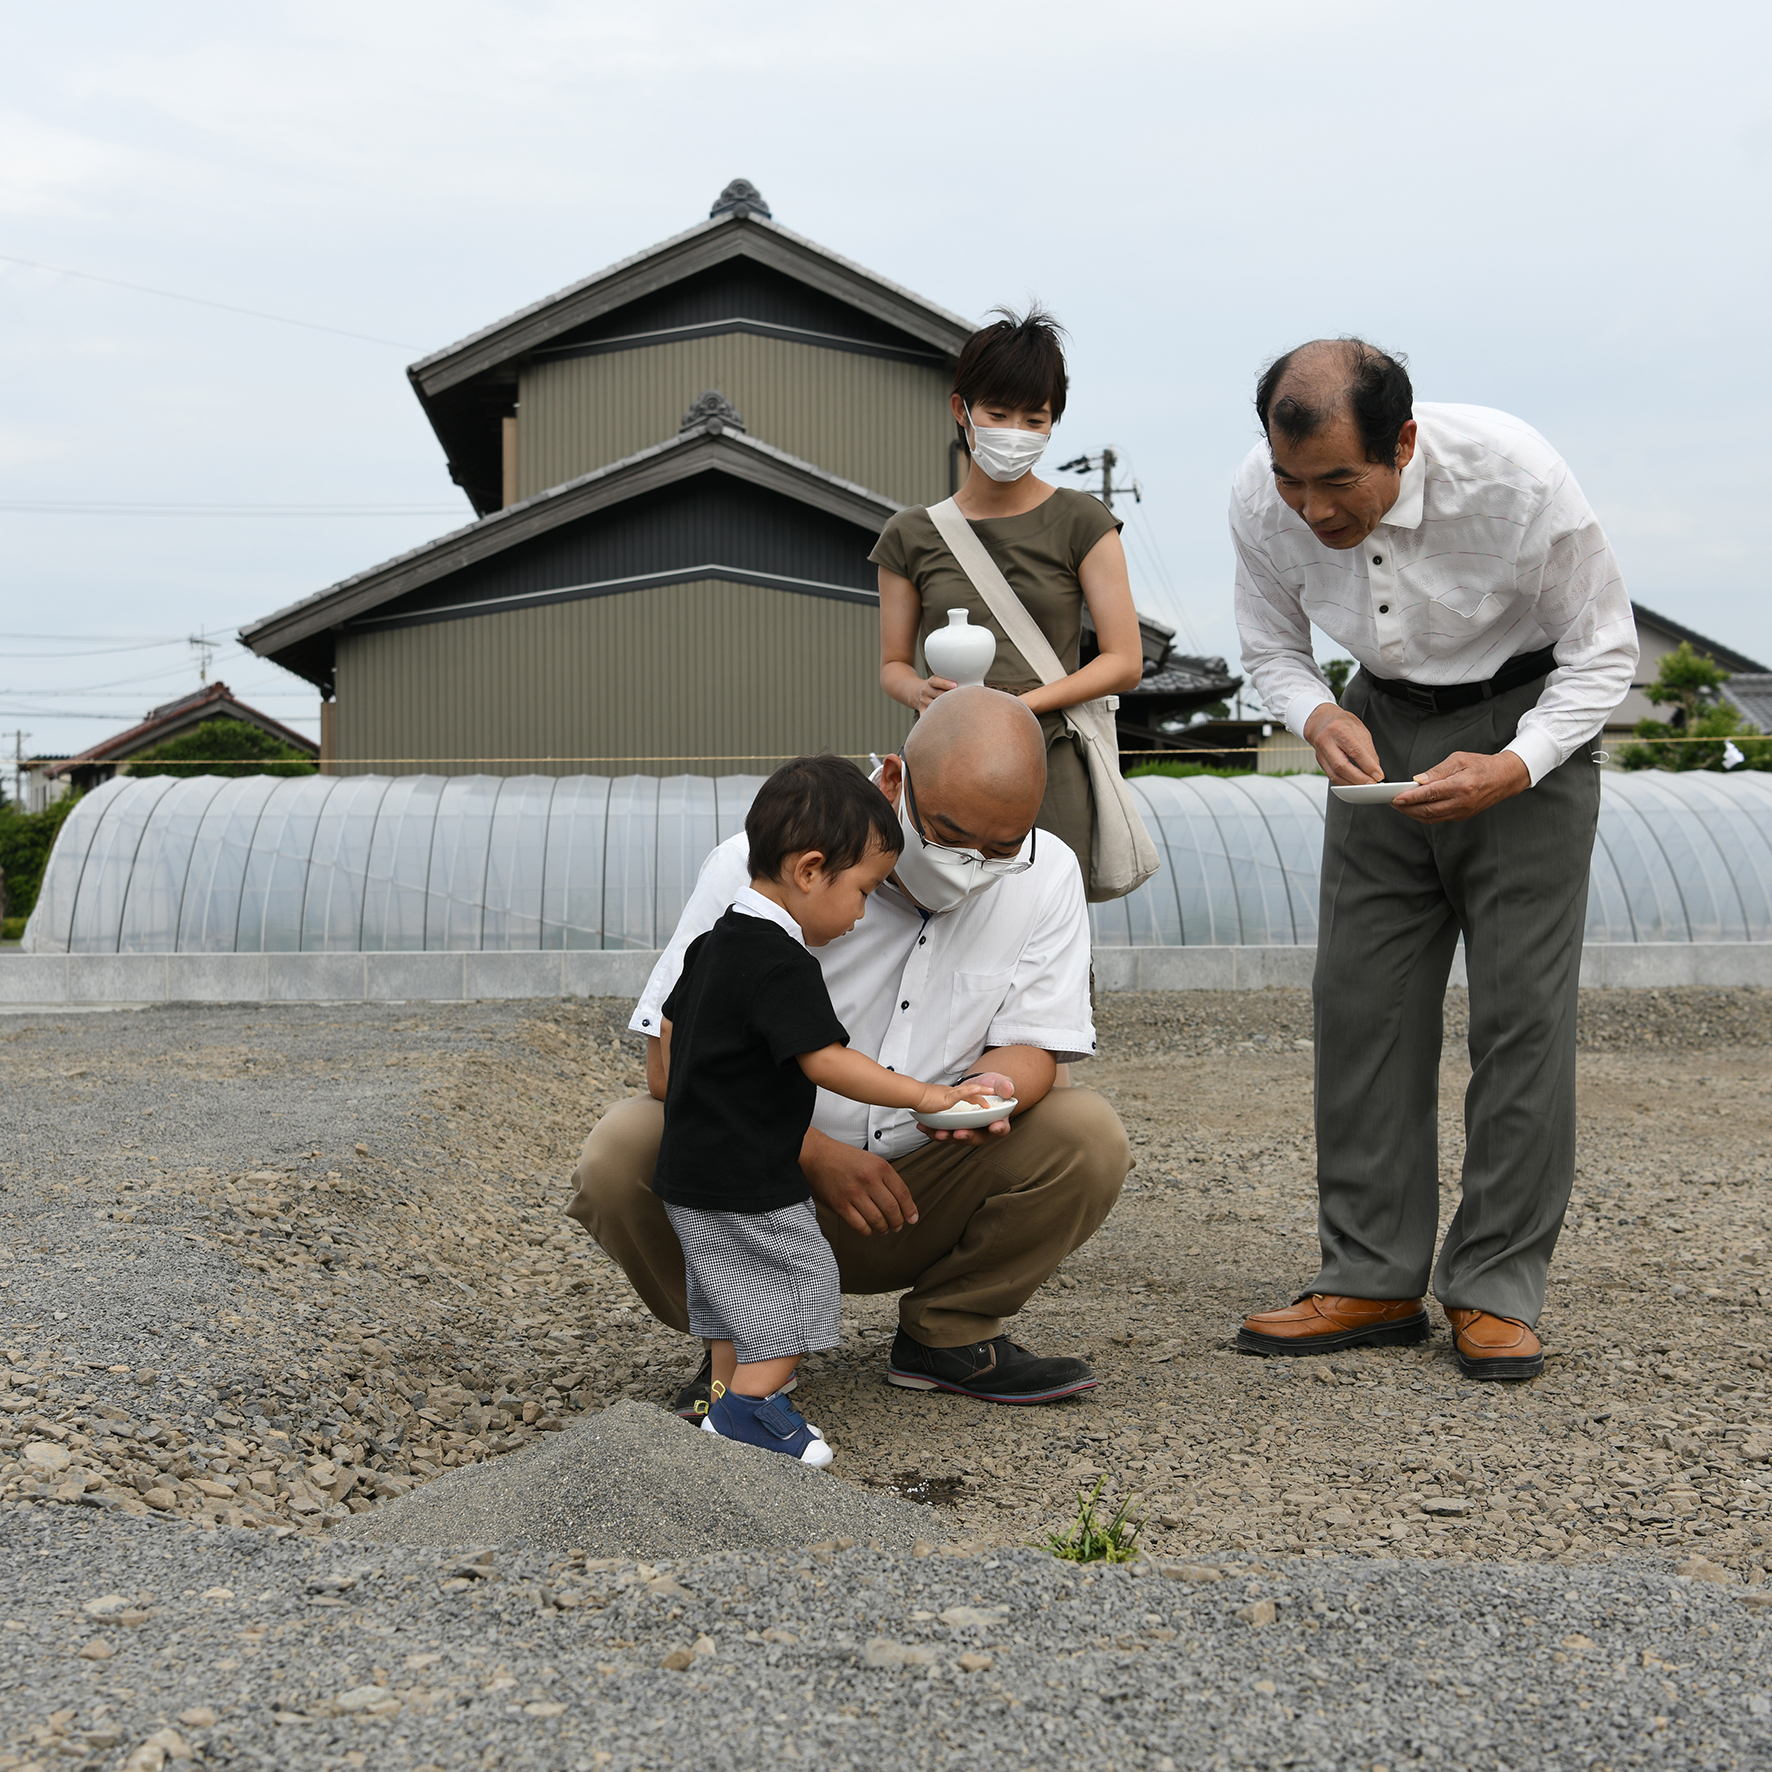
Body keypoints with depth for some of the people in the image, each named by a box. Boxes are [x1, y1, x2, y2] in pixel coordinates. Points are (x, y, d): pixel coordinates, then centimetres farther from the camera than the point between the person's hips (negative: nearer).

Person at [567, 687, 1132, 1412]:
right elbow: (676, 1060, -19)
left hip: (924, 1197, 2)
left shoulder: (1045, 877, -9)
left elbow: (1032, 1045, -6)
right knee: (622, 1154, -30)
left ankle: (946, 1332, 2)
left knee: (1088, 1135, -21)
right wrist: (818, 1155, -30)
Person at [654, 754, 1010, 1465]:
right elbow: (825, 1061, -28)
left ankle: (728, 1396, 27)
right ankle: (748, 1408, 1)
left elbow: (669, 1029, 19)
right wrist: (926, 1095, -23)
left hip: (691, 1166, 10)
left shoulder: (715, 944, 8)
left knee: (734, 1291, 19)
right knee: (799, 1280, 0)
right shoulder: (781, 964, -23)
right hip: (747, 1183, -10)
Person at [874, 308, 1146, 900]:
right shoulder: (910, 536, 12)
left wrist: (1023, 702, -10)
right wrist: (922, 691, -8)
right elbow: (893, 666, 16)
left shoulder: (1081, 523, 6)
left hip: (1049, 767, -1)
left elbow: (1125, 661, 4)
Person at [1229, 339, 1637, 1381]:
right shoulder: (1263, 501, -19)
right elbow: (1271, 646, 1)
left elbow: (1604, 651, -15)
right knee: (1359, 998, -2)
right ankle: (1373, 1283, 5)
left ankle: (1497, 1294, -3)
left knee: (1524, 1004, -10)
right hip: (1385, 727, 4)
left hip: (1528, 724, -3)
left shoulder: (1517, 480, -29)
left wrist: (1514, 768, -29)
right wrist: (1317, 716, -21)